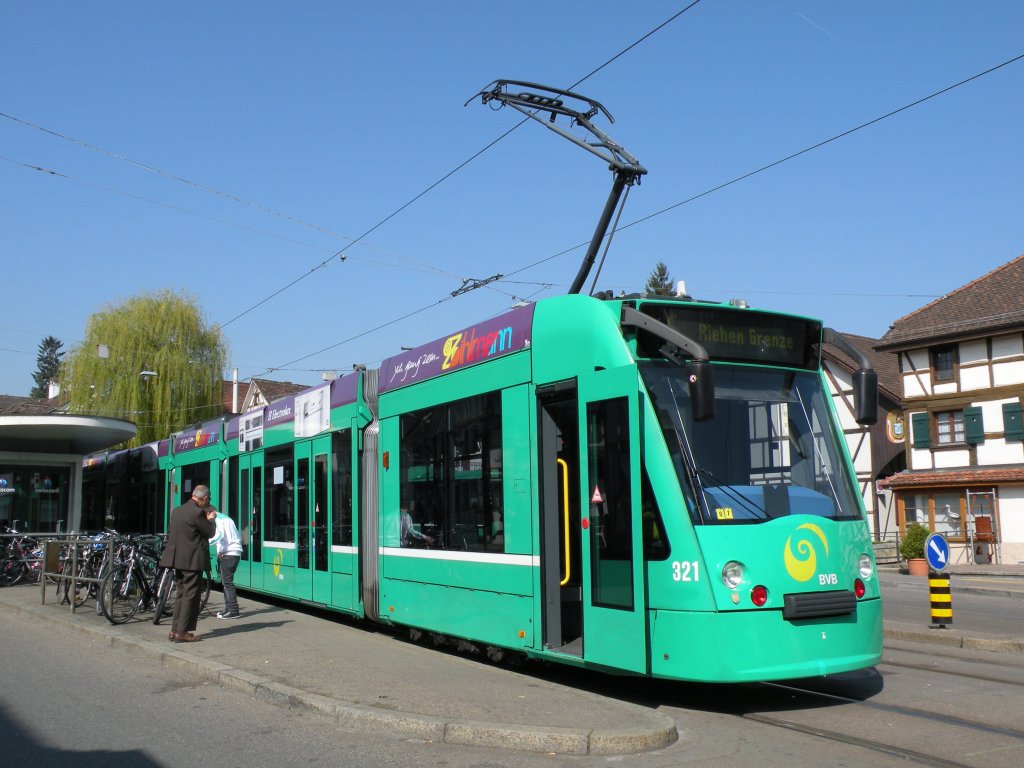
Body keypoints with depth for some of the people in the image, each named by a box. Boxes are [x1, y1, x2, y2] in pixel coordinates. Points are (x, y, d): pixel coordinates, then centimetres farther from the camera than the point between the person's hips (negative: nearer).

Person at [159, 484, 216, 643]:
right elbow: (210, 533, -8)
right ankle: (182, 633, 0)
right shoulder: (197, 512, -16)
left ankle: (175, 630, 16)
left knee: (182, 594, 15)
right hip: (193, 560, -8)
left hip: (178, 558, 8)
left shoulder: (177, 510, 10)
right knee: (190, 596, -1)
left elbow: (169, 533, 18)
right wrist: (211, 519, 9)